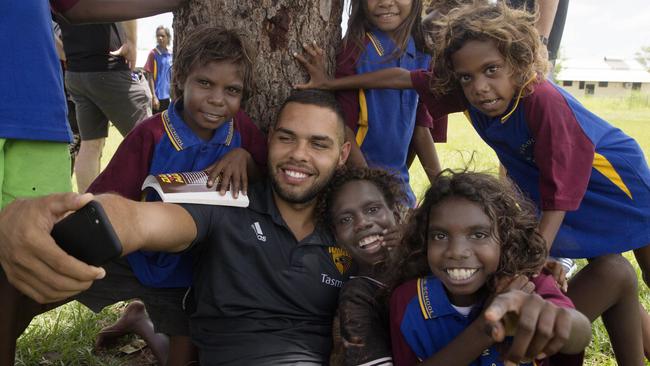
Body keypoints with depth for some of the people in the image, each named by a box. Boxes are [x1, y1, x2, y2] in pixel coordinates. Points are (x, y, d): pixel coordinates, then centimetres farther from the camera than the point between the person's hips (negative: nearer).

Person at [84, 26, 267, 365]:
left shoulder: (241, 128, -11)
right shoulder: (151, 134, -20)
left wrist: (243, 157, -24)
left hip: (191, 270, 4)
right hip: (138, 256, -3)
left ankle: (138, 320, 45)